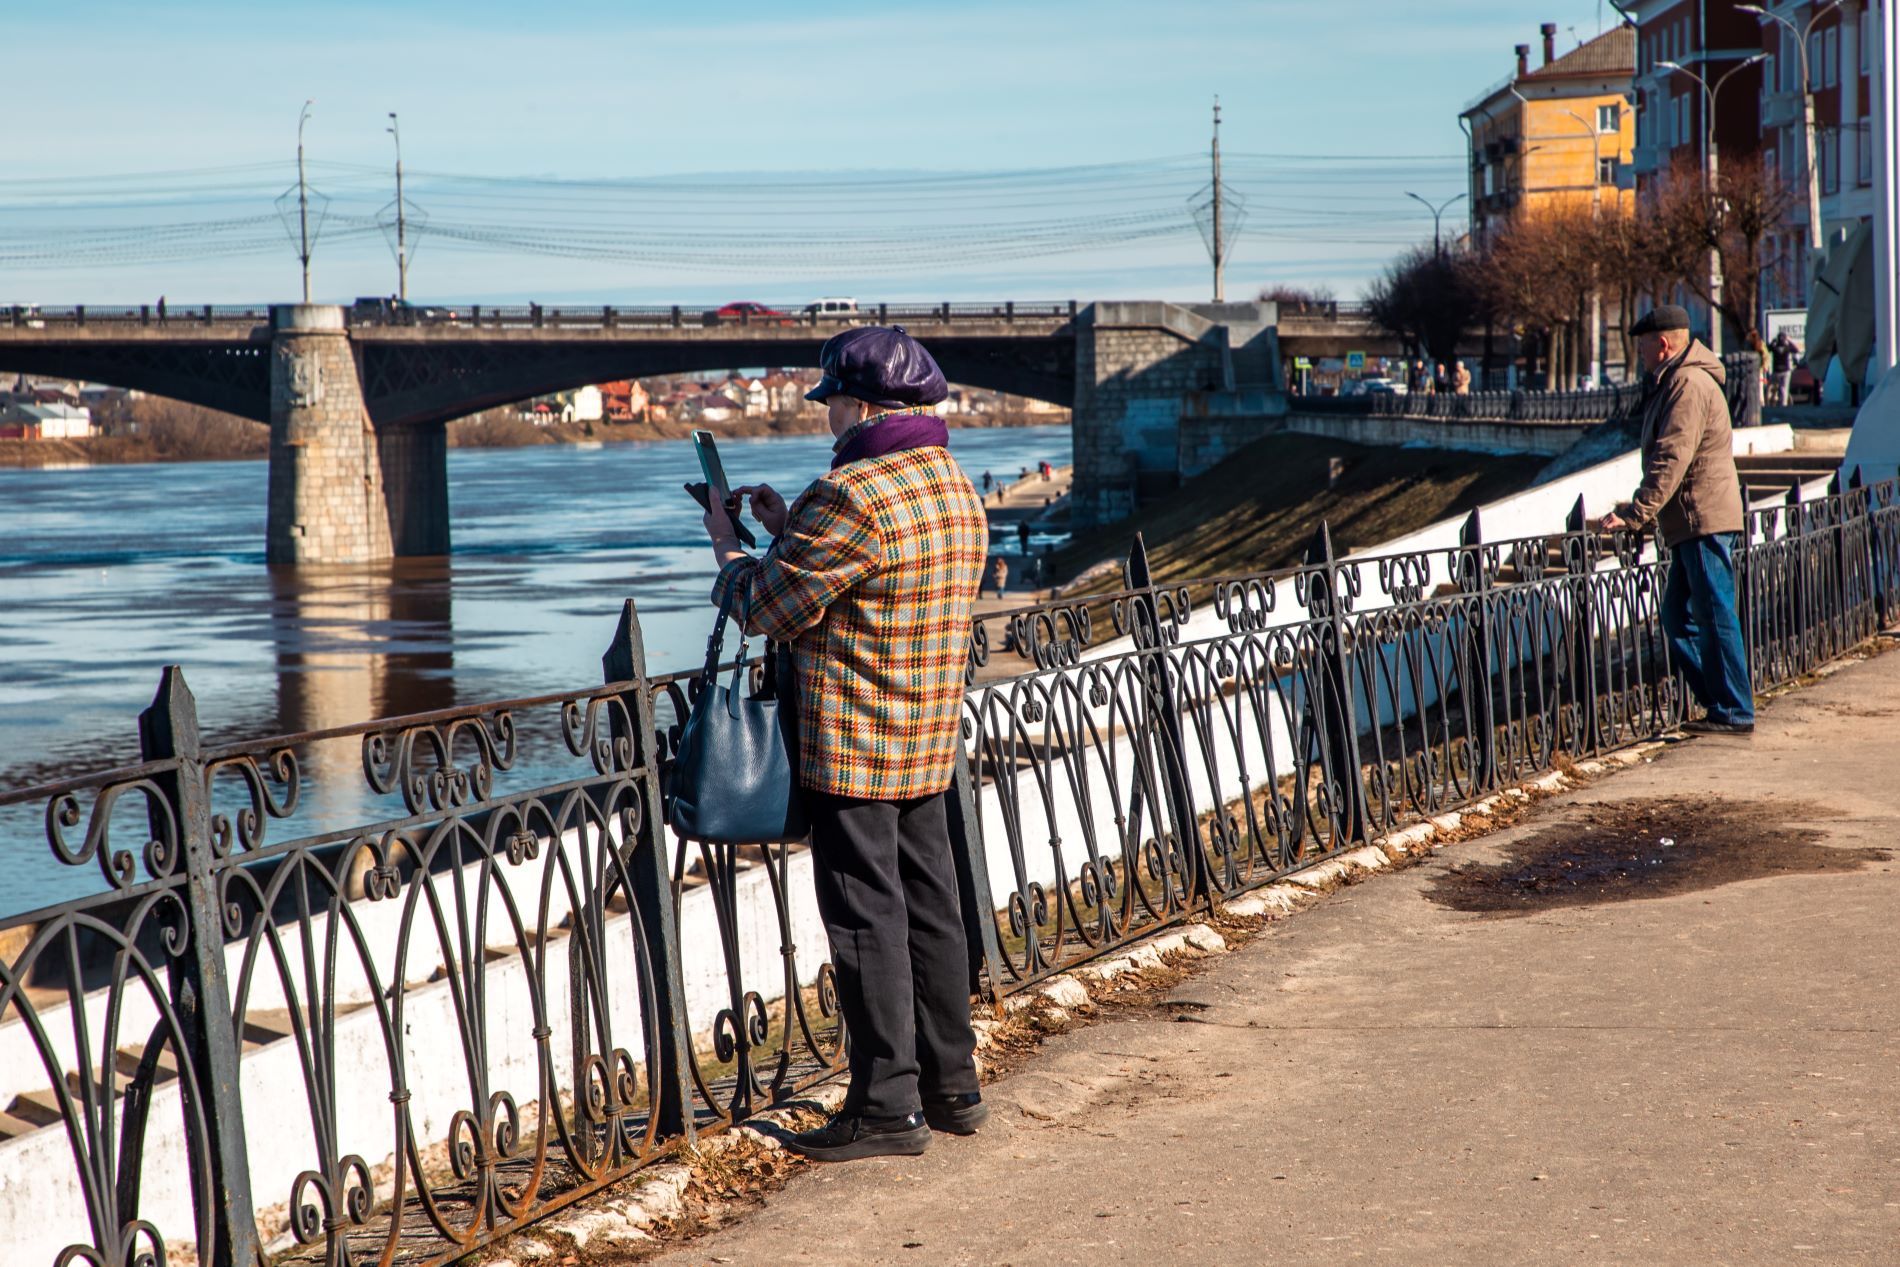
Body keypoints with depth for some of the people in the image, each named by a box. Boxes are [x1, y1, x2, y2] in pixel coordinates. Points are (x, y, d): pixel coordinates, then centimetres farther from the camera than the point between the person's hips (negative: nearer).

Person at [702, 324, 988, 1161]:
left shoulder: (855, 496, -19)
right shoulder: (956, 488, 11)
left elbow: (771, 606, -14)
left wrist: (728, 549, 5)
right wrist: (787, 526, 19)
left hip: (851, 748, -9)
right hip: (931, 745, 9)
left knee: (866, 919, -4)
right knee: (929, 906, 14)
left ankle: (887, 1107, -1)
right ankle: (951, 1085, 22)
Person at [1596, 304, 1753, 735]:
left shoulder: (1688, 385, -16)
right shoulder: (1673, 382, 18)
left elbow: (1671, 460, -24)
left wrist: (1636, 513, -26)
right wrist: (1642, 510, 22)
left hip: (1704, 520, -11)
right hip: (1691, 524, 11)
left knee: (1715, 617, -7)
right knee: (1678, 617, 13)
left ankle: (1734, 712, -3)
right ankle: (1718, 702, 16)